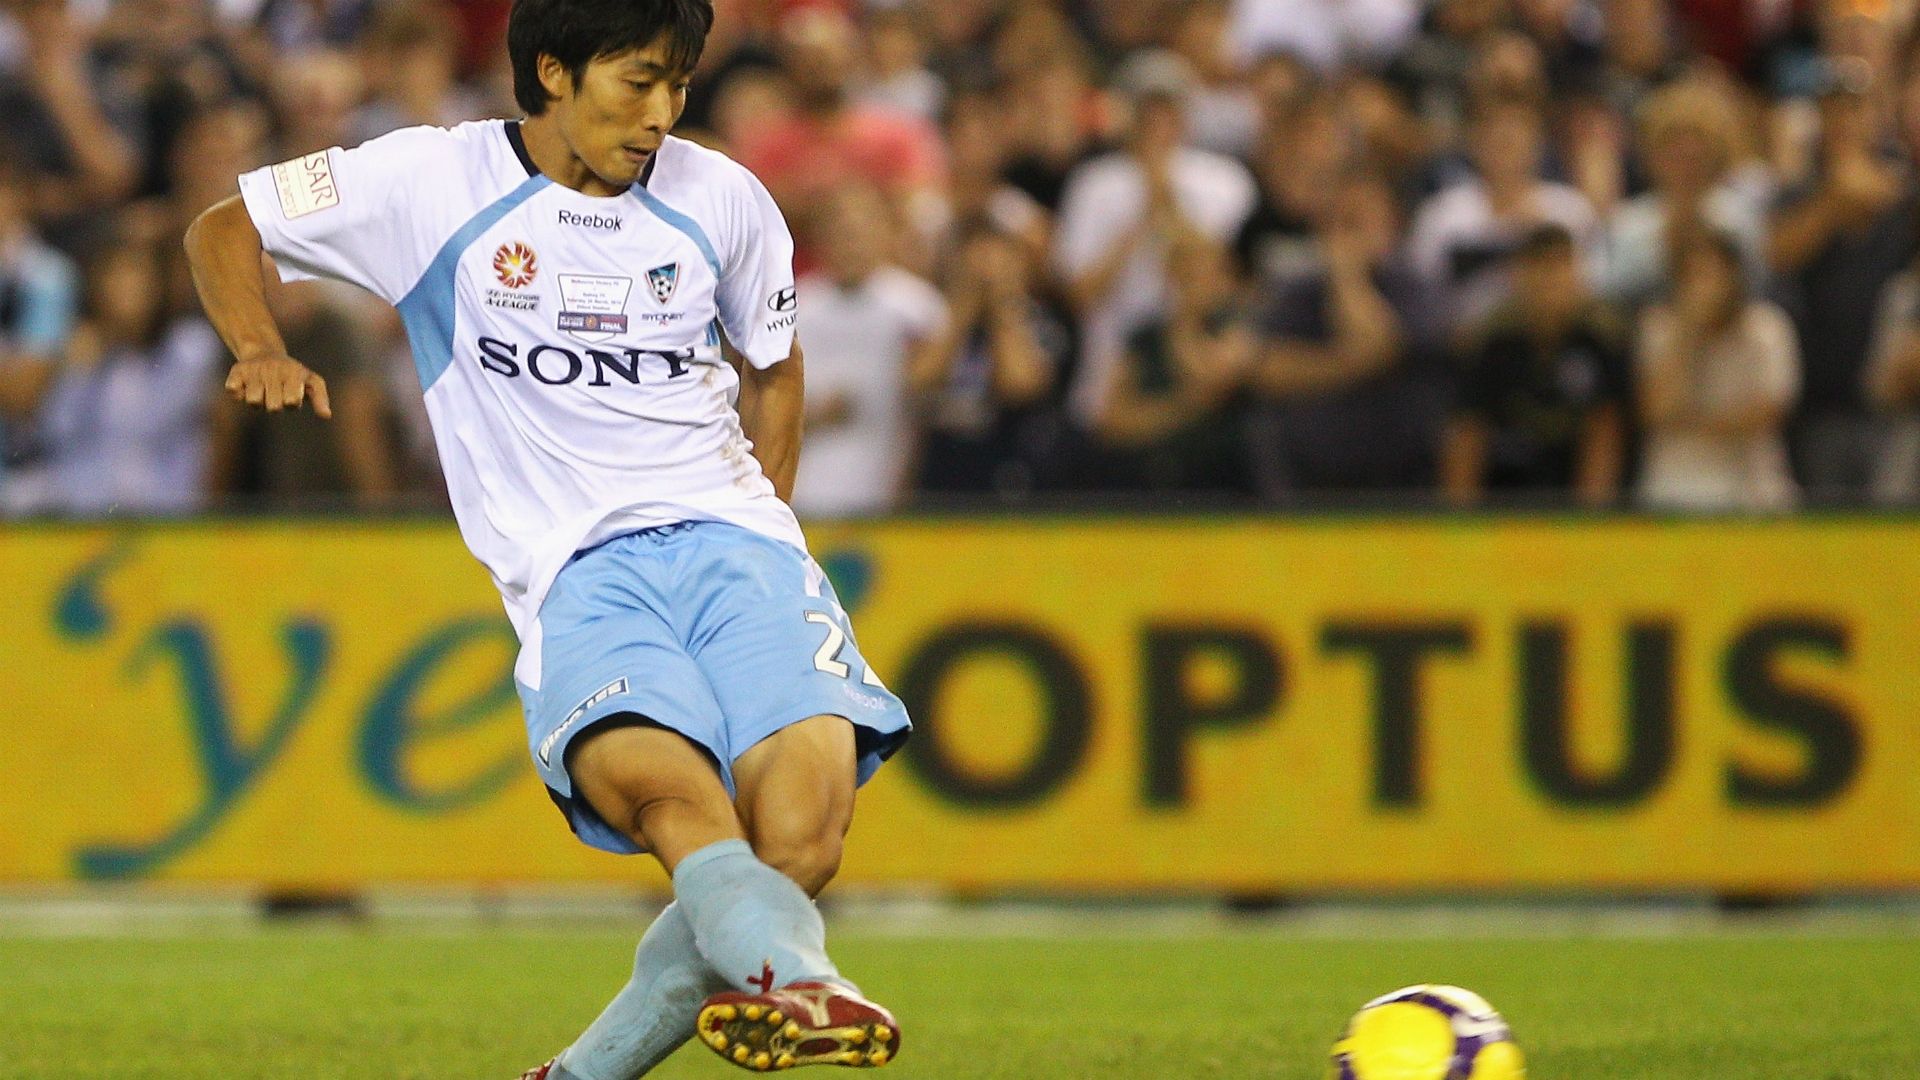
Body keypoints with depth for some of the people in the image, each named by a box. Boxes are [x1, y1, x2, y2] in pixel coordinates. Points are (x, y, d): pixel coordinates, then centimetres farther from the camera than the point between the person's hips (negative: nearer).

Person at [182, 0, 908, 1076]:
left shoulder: (723, 201, 12)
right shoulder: (435, 181, 3)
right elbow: (224, 232, 14)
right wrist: (263, 351, -5)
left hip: (730, 540, 3)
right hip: (574, 572, -2)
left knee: (800, 839, -23)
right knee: (671, 793, -35)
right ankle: (806, 985, -60)